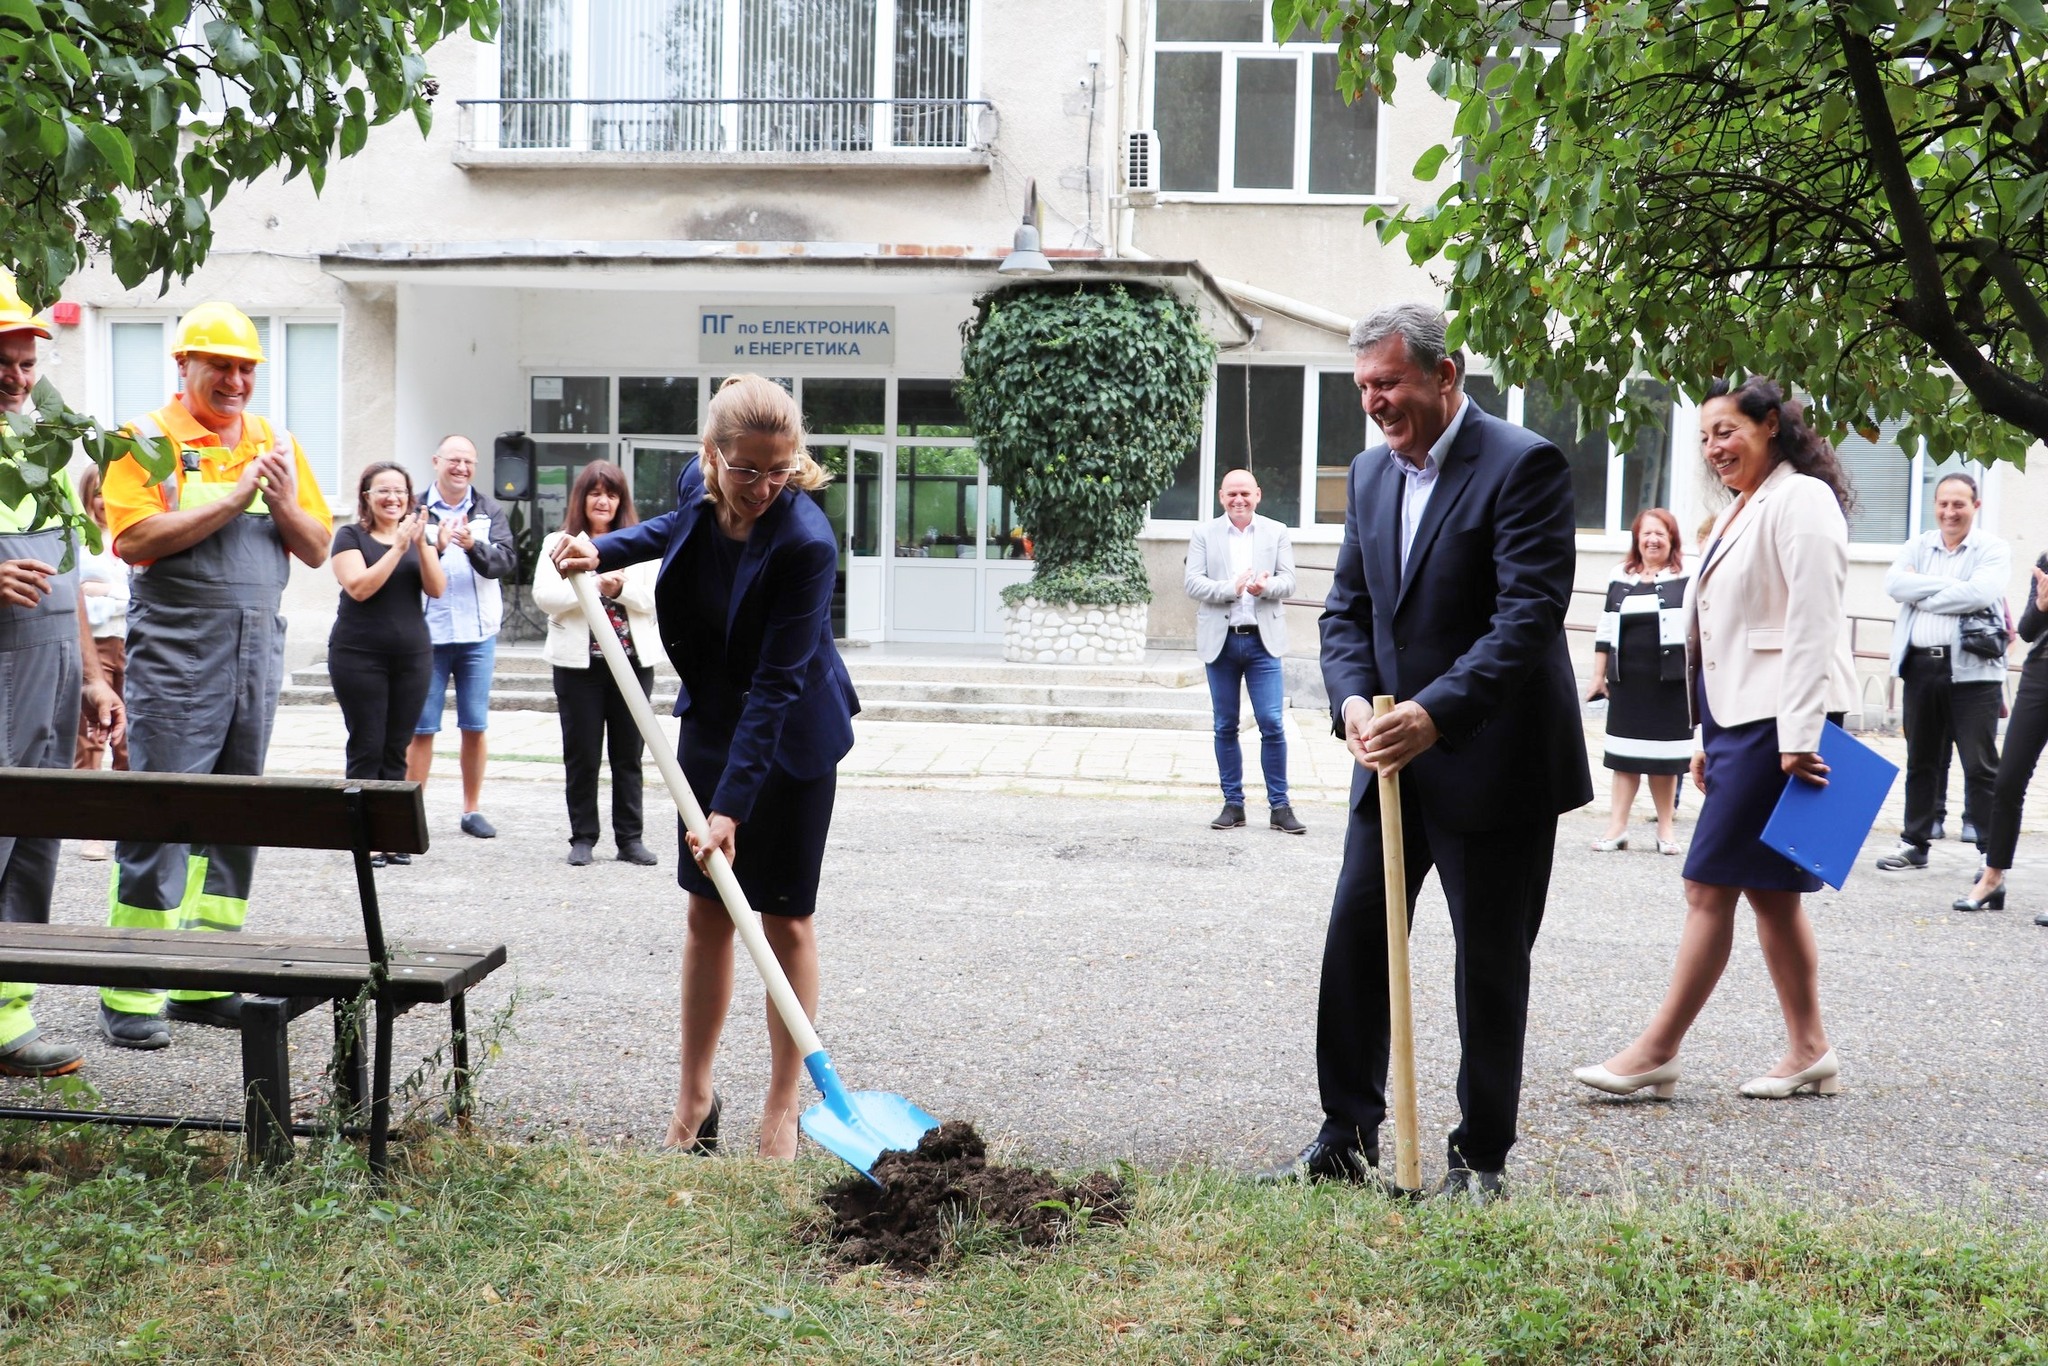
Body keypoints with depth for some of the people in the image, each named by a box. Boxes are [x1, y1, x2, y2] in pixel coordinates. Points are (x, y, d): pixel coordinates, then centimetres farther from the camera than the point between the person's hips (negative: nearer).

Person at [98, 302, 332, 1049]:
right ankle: (130, 992, -1)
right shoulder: (148, 437, -1)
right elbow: (134, 539, -14)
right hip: (175, 655, -5)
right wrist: (233, 499, -16)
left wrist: (283, 505, -7)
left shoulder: (276, 444, 14)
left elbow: (317, 550, 12)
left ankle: (205, 982, 16)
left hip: (257, 651, 6)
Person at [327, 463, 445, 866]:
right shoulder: (351, 537, 0)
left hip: (412, 656, 4)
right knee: (367, 748, -3)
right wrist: (397, 547, -17)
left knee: (396, 750, 5)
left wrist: (421, 545, -13)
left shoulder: (418, 534, 13)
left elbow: (437, 589, 0)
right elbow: (359, 587, -15)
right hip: (360, 657, -4)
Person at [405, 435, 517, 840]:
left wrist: (474, 547, -26)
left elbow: (506, 560, -8)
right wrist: (433, 548, -27)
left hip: (478, 634, 2)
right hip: (427, 634, -2)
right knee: (422, 728, 1)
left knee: (475, 727, 9)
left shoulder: (490, 510, 6)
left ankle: (472, 810, 19)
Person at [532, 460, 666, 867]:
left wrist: (621, 589, -18)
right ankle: (582, 838, 10)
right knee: (582, 756, 3)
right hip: (579, 662, -1)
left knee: (629, 754, 5)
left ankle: (630, 838, 10)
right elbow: (544, 596, -8)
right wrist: (596, 585, -18)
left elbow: (655, 599, -1)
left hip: (633, 661, 1)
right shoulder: (559, 543, 7)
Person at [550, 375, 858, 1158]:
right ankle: (694, 1097, 22)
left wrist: (732, 807, -31)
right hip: (709, 721, 6)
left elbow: (776, 686, -30)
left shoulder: (805, 542, -29)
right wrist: (604, 550, 2)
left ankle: (781, 1109, 16)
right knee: (706, 910, 10)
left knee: (784, 917, 2)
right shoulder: (700, 487, -10)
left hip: (788, 740, -6)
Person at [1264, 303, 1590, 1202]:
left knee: (1490, 962, 5)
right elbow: (1347, 608, 11)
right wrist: (1354, 699, -9)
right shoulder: (1370, 473, 9)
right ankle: (1348, 1137, 20)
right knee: (1355, 938, 7)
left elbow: (1532, 613, -21)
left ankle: (1481, 1157, 18)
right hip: (1393, 755, 7)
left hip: (1492, 759, -6)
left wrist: (1436, 712, -29)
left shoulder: (1523, 465, -13)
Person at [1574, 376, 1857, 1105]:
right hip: (1738, 720, 10)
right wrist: (1709, 738, 18)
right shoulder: (1740, 513, 19)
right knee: (1767, 890, 11)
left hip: (1778, 722, -10)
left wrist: (1798, 739, -22)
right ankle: (1809, 1052, 18)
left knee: (1710, 884, -8)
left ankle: (1656, 1052, -3)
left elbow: (1811, 627, -17)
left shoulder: (1801, 501, -9)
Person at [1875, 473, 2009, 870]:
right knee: (1921, 762, 12)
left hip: (1971, 670, -4)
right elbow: (1895, 583, -5)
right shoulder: (1918, 546, 13)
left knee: (1980, 766, -2)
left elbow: (1981, 593, -18)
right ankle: (1914, 843, 21)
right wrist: (1951, 586, -12)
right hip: (1920, 666, 4)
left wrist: (1923, 594, -7)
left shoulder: (1992, 549, 0)